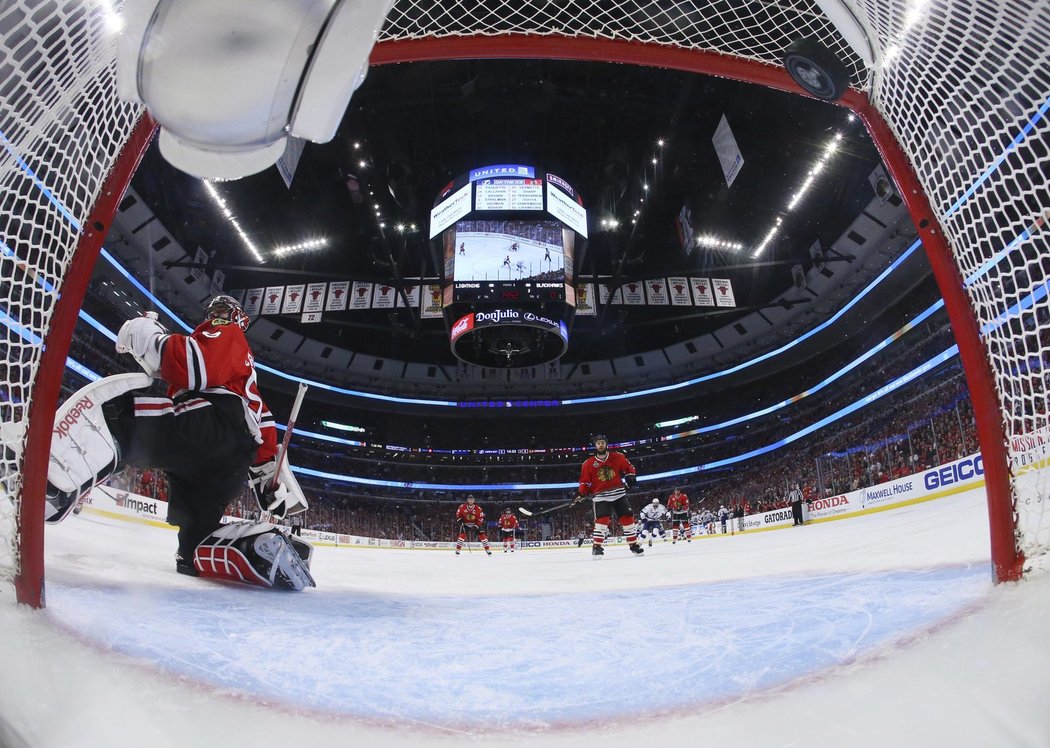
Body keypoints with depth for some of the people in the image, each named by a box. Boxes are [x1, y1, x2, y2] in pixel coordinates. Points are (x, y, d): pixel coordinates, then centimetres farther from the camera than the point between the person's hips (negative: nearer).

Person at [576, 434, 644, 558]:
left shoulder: (618, 457, 0)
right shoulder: (588, 463, 0)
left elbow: (629, 468, 12)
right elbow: (585, 482, 5)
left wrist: (631, 476, -7)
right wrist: (581, 493, -10)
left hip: (618, 493, 2)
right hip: (600, 496, -2)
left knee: (627, 517, 0)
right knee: (602, 519, -17)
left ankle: (633, 544, 14)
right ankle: (597, 546, -7)